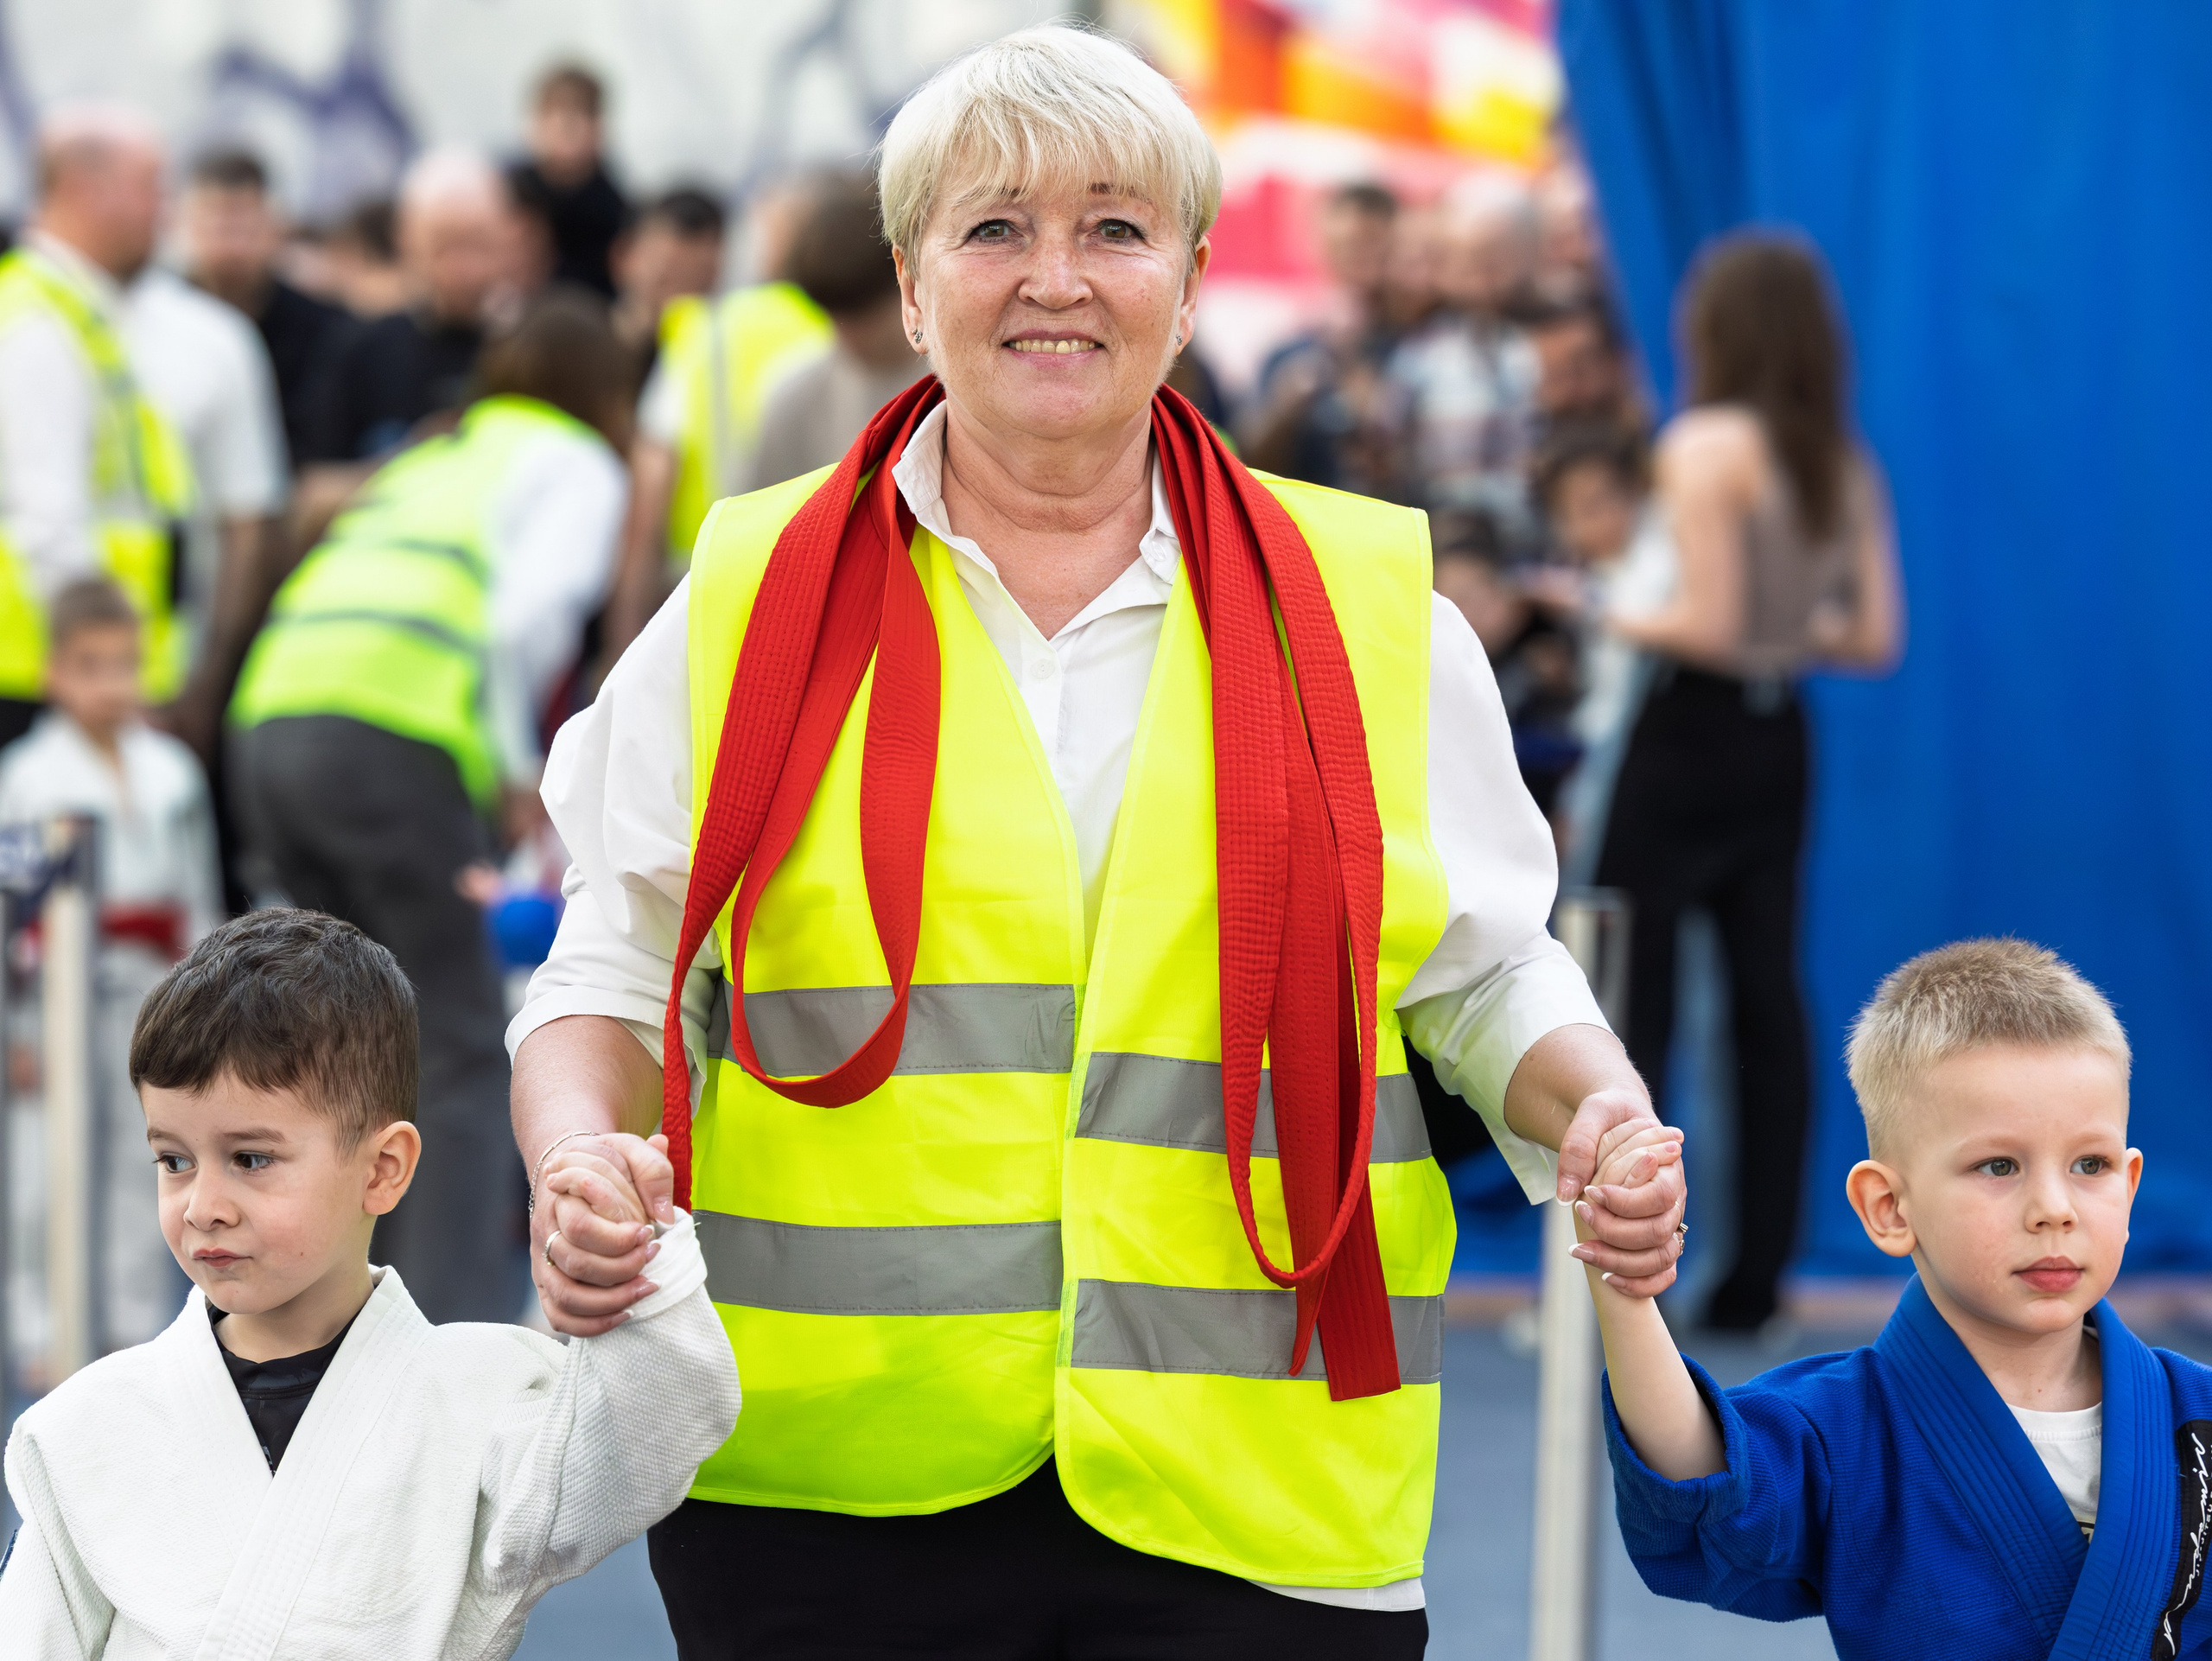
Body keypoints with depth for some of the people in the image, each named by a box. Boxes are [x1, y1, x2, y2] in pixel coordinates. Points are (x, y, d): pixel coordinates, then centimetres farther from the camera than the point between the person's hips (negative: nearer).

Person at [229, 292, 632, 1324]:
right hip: (388, 734, -7)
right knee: (465, 1052, 1)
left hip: (271, 715, 7)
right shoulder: (581, 466, 11)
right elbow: (527, 620, -8)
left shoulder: (432, 459, 33)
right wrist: (519, 773, 2)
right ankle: (458, 1338, -5)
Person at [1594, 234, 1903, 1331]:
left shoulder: (1706, 445, -13)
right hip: (1782, 746, 7)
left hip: (1691, 738, -6)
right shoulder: (1844, 462, 6)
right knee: (1767, 1004, 9)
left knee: (1628, 1005, 0)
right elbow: (1878, 639, 4)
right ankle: (1756, 1275, 11)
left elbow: (1711, 626, -19)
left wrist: (1612, 617, -4)